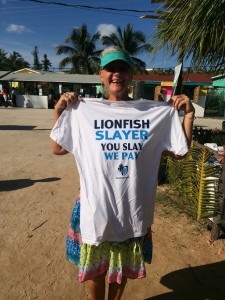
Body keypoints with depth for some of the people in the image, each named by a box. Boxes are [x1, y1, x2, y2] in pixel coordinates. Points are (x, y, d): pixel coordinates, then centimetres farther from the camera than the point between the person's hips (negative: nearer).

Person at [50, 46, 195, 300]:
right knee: (94, 266, 21)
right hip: (95, 205, 0)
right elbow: (57, 149, 2)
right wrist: (59, 112, -7)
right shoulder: (83, 110, -5)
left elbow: (179, 152, 1)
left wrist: (188, 115, -6)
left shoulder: (157, 112, -3)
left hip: (133, 207, 1)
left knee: (123, 267, 24)